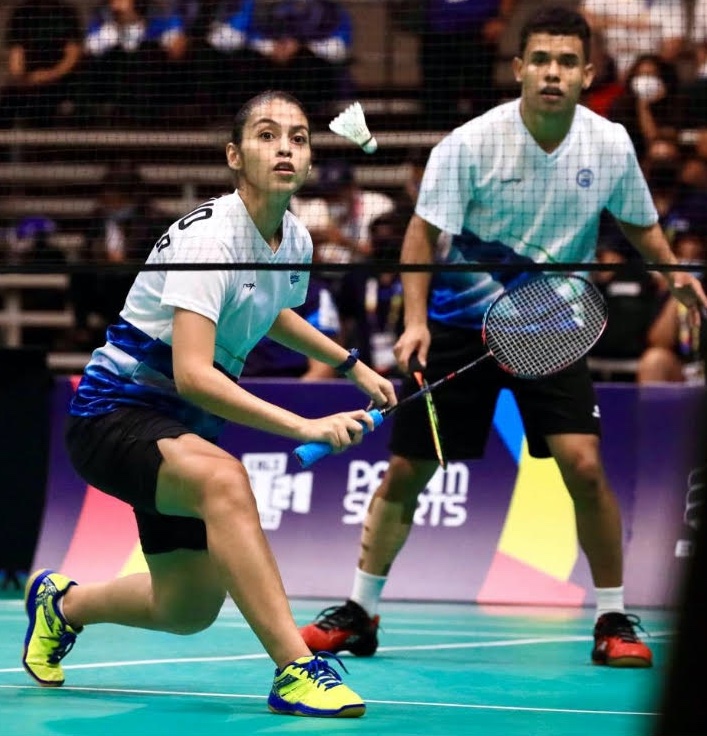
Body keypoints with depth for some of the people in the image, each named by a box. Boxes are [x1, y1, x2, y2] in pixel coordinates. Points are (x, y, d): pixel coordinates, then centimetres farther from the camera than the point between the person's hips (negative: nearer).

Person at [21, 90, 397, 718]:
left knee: (190, 612, 12)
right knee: (224, 480, -39)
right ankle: (295, 669, -42)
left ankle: (64, 602, 41)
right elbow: (193, 373, -35)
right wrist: (305, 427, -40)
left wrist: (353, 365, 22)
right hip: (114, 413, -9)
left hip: (181, 429, 9)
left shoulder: (296, 241, 2)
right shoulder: (208, 237, -24)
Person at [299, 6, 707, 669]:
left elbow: (639, 224, 10)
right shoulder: (471, 144, -16)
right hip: (459, 321, -1)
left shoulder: (611, 146, -8)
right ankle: (359, 613, 20)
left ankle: (613, 620, 1)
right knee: (404, 472, 3)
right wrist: (415, 320, -23)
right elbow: (424, 233, -12)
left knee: (584, 466, -15)